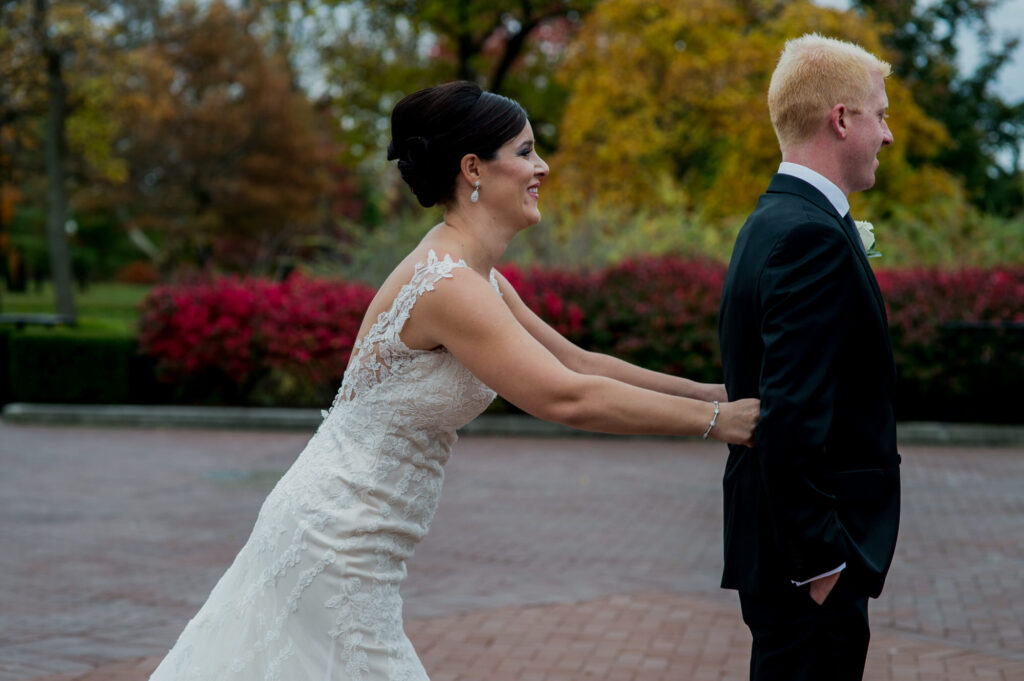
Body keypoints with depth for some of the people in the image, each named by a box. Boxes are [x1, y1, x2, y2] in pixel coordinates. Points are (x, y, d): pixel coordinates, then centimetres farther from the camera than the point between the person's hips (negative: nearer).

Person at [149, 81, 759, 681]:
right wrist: (715, 419, -19)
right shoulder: (446, 283, -22)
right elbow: (566, 398, -26)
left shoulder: (477, 278, 9)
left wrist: (710, 390, 10)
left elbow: (577, 362, 14)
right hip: (334, 548, -10)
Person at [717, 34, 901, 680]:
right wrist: (821, 562, -21)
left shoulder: (772, 221, 13)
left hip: (780, 539, 10)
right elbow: (791, 420, -26)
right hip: (806, 554, -10)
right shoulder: (815, 237, -19)